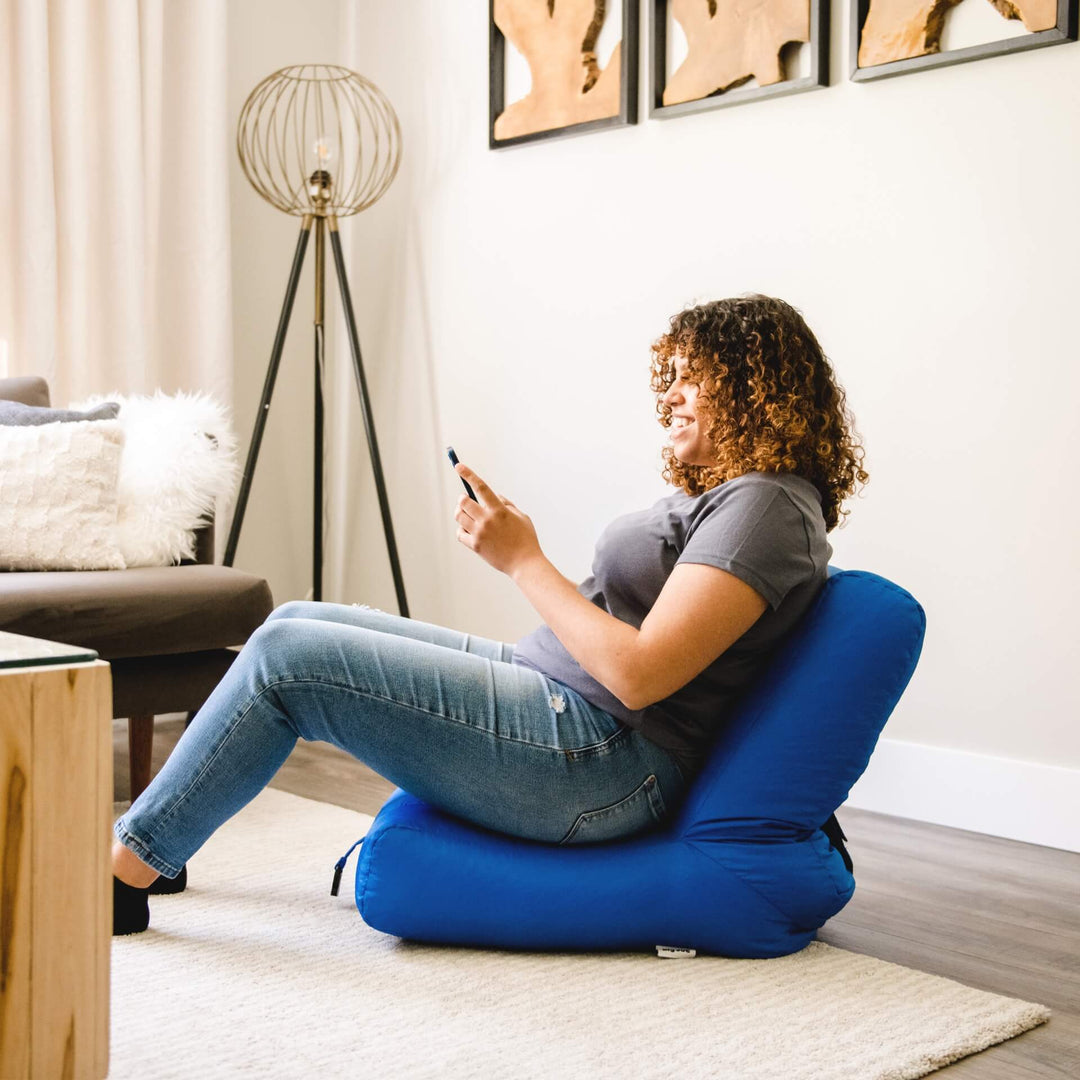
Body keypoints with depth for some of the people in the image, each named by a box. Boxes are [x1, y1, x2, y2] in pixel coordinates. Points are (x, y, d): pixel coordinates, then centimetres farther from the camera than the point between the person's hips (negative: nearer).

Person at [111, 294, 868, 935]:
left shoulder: (765, 506, -14)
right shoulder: (718, 494, 17)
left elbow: (639, 674, -23)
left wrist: (524, 560, -16)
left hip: (597, 764, -11)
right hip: (547, 692, 11)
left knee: (286, 657, -13)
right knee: (297, 621, 10)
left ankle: (123, 872, 2)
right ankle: (155, 847, 20)